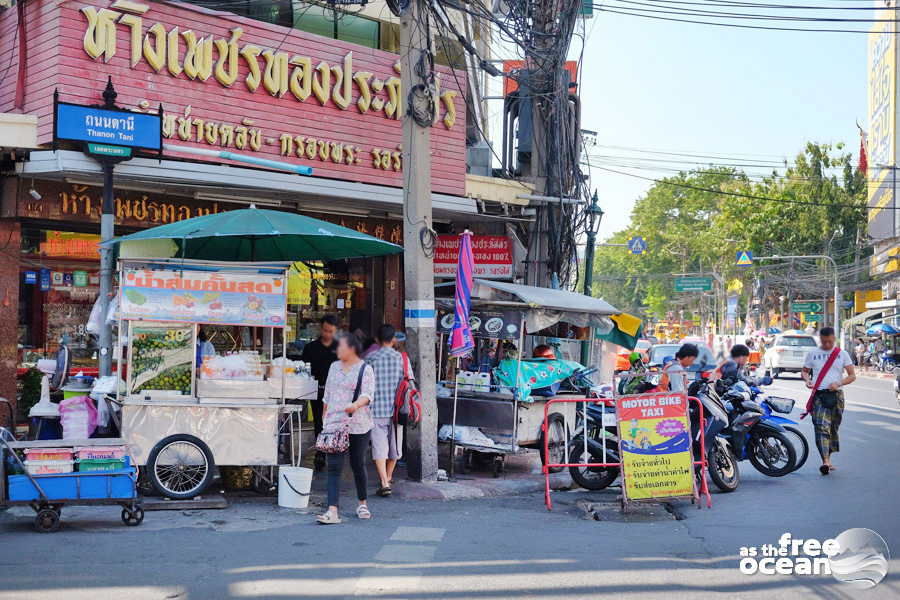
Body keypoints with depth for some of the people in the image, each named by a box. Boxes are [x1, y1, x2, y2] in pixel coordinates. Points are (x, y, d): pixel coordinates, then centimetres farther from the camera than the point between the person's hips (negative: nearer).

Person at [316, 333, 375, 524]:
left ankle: (362, 504, 28)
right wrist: (325, 414, 24)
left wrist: (355, 405, -35)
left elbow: (368, 393, -17)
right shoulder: (334, 367, 13)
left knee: (358, 465, 8)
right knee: (334, 466, -7)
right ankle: (332, 512, -14)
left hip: (358, 425, -3)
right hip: (334, 423, 3)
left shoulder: (365, 369, -4)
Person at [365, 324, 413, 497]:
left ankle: (384, 484, -15)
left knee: (379, 447, -3)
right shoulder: (401, 358, 0)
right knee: (394, 445, 19)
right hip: (396, 409, 2)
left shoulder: (371, 358, -2)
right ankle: (388, 477, 37)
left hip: (377, 409, -2)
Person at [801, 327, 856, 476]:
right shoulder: (812, 354, 10)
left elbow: (852, 375, 6)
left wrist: (839, 383, -12)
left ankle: (827, 459, 18)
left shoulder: (842, 354, 7)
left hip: (836, 395, 1)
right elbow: (804, 371, 21)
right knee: (821, 427, -17)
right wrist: (807, 379, -3)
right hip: (818, 395, -1)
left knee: (833, 428, 6)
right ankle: (826, 461, -27)